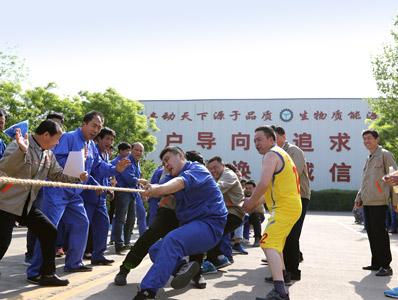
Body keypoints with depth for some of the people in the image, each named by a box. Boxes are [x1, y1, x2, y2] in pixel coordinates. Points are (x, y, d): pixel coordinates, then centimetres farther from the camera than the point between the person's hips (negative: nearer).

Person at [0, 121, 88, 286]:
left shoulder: (48, 154, 7)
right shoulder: (18, 145, -16)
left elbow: (58, 175, 12)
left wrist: (77, 178, -4)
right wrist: (21, 150, -43)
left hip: (27, 204, 8)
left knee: (50, 231, 6)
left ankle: (46, 274, 17)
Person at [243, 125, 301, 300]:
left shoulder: (271, 155, -11)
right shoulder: (281, 153, 22)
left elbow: (264, 183, -25)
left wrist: (251, 201, -10)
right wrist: (258, 202, 19)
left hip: (284, 207, -11)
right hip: (292, 205, 11)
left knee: (269, 244, -20)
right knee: (277, 241, 28)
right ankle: (281, 274, 46)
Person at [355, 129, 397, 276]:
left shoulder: (384, 155, -3)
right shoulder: (369, 159, 21)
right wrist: (359, 197, 17)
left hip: (379, 202, -8)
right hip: (367, 202, 8)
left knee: (379, 233, -8)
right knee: (371, 232, 11)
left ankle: (385, 266, -2)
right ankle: (376, 263, 19)